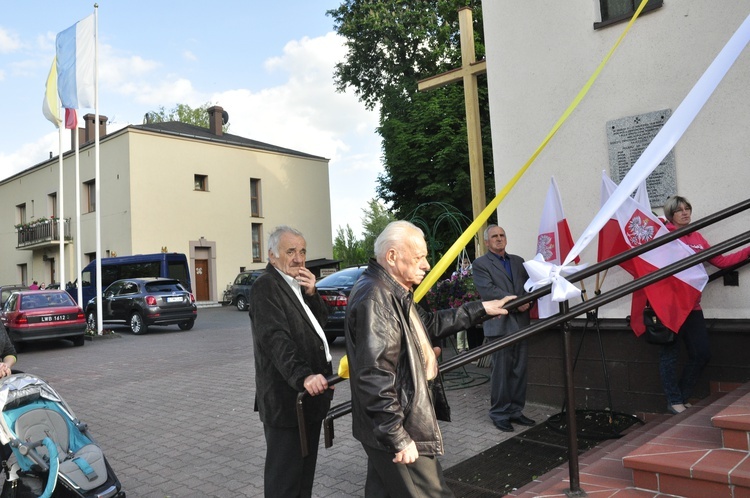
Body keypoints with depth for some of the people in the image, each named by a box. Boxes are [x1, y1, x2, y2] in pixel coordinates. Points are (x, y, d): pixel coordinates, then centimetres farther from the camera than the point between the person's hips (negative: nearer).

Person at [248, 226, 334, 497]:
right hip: (287, 397, -9)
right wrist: (303, 376, -39)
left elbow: (320, 322, 14)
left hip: (310, 393, 9)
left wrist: (312, 294, -4)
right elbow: (276, 338, -27)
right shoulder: (266, 286, -15)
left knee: (305, 467, 21)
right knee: (285, 474, -1)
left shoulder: (298, 283, 13)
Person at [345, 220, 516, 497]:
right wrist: (397, 437, -22)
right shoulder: (375, 299, -23)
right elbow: (374, 377, -27)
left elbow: (431, 324, 22)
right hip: (395, 432, -10)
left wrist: (480, 309, 21)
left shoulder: (392, 292, 11)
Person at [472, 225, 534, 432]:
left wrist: (528, 302, -7)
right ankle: (499, 413, 11)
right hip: (500, 324, -5)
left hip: (521, 322, 6)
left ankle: (515, 411, 19)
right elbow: (488, 291, -11)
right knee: (501, 372, -1)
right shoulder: (480, 264, 0)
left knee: (520, 370, 8)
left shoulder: (518, 261, 18)